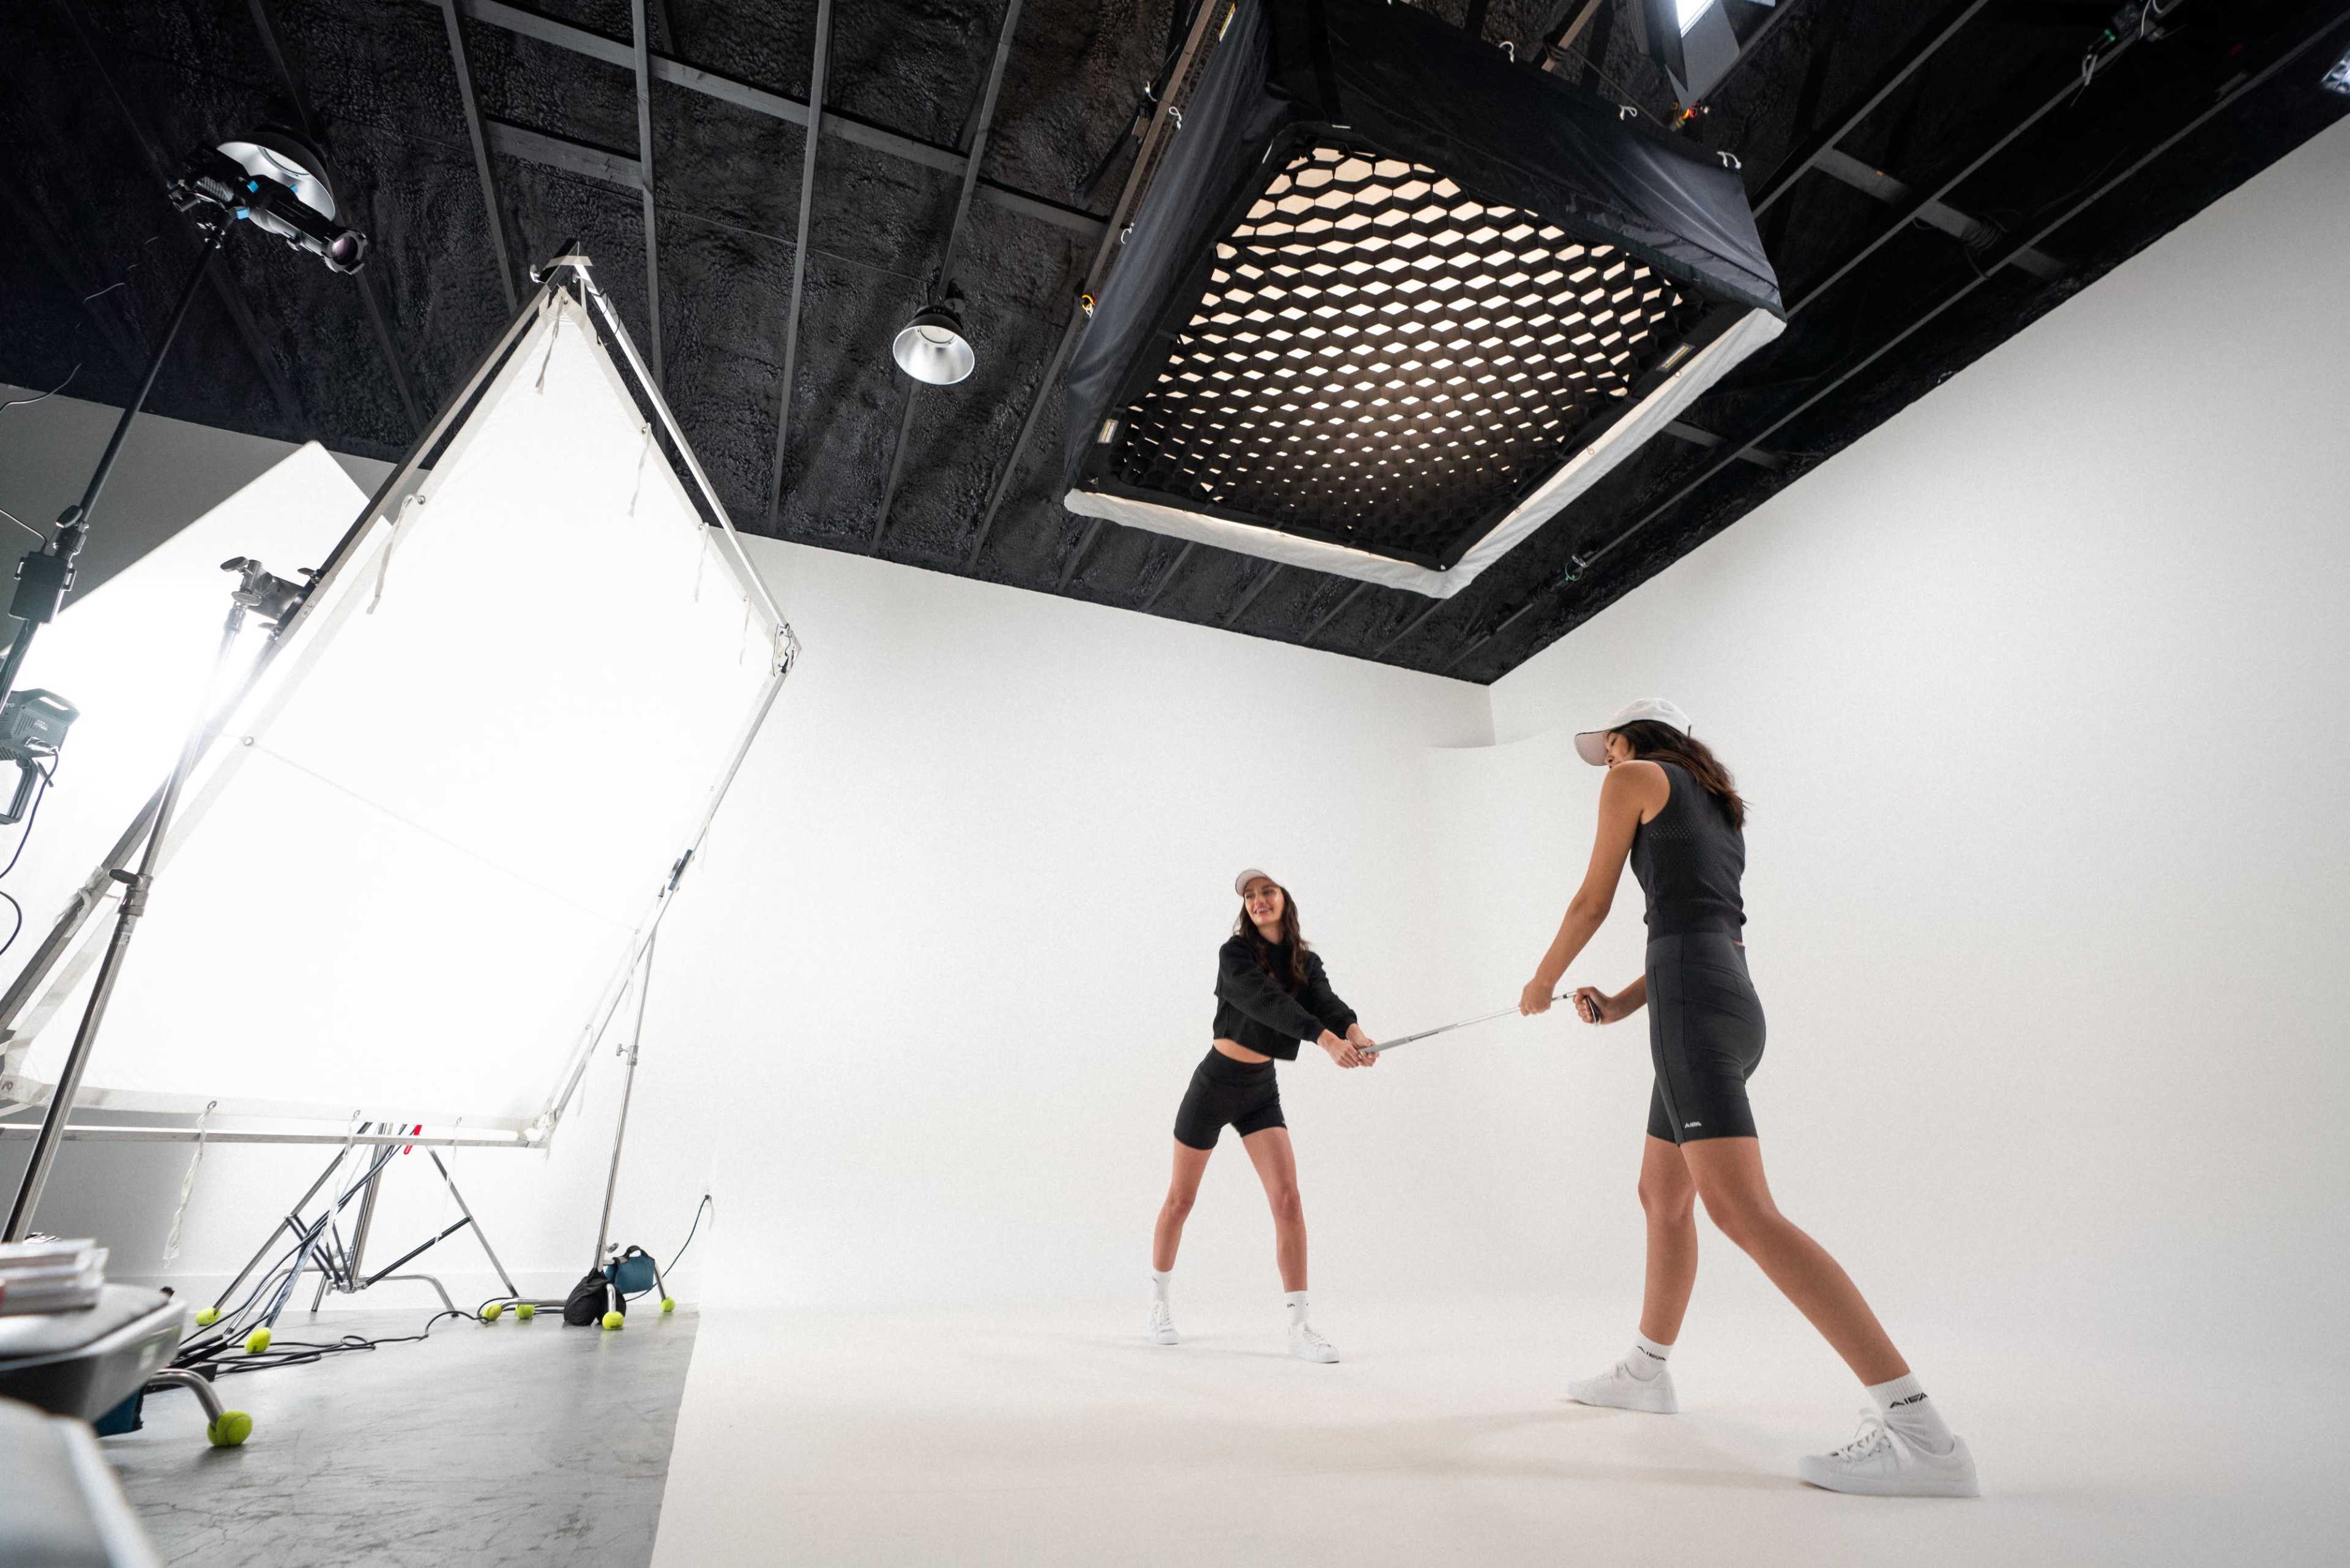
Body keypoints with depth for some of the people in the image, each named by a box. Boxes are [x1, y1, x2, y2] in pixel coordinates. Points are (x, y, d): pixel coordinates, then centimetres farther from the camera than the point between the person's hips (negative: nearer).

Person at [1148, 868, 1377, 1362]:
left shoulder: (1306, 962, -1)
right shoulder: (1235, 954, -16)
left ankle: (1299, 1328, -1)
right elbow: (1267, 1002, -33)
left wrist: (1354, 1033, -41)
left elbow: (1328, 1003, -18)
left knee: (1288, 1200, -10)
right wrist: (1326, 1038, -47)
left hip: (1261, 1089, 3)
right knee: (1181, 1200, 11)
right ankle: (1159, 1301, 34)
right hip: (1215, 1083, -3)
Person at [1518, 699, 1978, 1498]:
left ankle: (1920, 1431, -15)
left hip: (1695, 1005, -10)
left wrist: (1542, 982, 19)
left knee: (1743, 1210, -15)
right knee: (1662, 1195, 17)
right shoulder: (1718, 805, 26)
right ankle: (1645, 1372, 30)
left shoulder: (1633, 778, 2)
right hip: (1735, 1002, 10)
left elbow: (1592, 902, 5)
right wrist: (1621, 1003, 17)